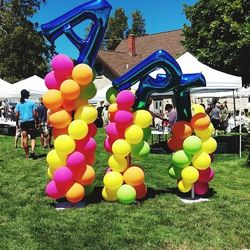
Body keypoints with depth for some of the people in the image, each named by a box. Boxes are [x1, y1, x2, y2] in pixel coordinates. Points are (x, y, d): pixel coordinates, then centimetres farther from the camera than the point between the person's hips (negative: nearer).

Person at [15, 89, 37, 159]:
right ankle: (32, 150, -15)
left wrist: (17, 122, 10)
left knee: (25, 138, 8)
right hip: (31, 121, -2)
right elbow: (34, 113, -6)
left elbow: (17, 115, 0)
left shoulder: (19, 104, 4)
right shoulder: (32, 102, -1)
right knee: (33, 137, 8)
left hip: (23, 122, 2)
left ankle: (27, 154, 11)